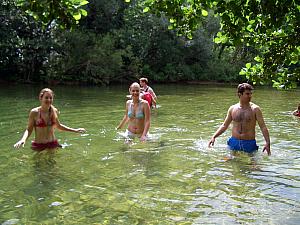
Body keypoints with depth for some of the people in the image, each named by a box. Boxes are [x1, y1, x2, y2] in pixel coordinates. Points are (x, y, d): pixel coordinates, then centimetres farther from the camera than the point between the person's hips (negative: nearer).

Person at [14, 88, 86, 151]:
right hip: (39, 146, -3)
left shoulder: (54, 111, -1)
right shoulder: (34, 112, -11)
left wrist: (75, 130, 16)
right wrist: (23, 140, -27)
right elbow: (29, 129, -7)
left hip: (53, 144, 3)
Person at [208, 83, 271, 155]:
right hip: (234, 143, 2)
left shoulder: (255, 109, -3)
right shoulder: (232, 109, 4)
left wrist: (267, 143, -18)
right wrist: (214, 137, 1)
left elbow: (263, 127, -5)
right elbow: (224, 125, 11)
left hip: (249, 144, -2)